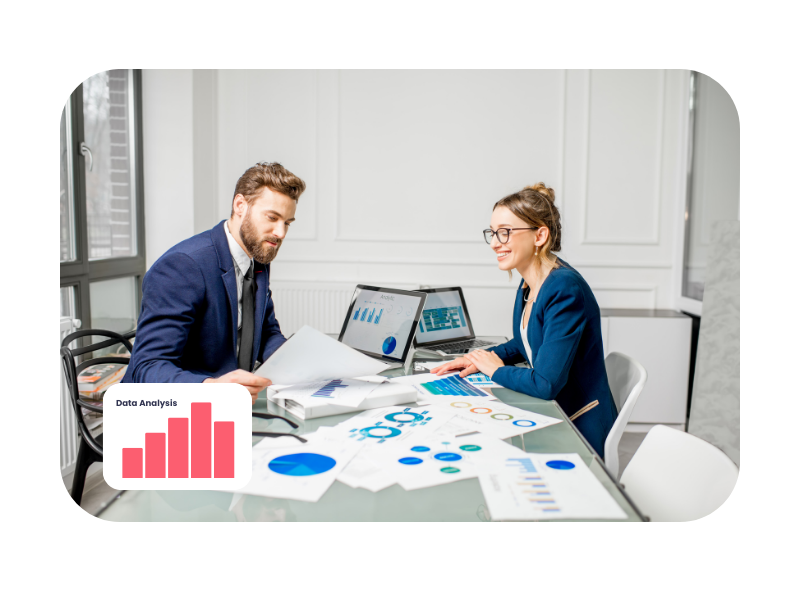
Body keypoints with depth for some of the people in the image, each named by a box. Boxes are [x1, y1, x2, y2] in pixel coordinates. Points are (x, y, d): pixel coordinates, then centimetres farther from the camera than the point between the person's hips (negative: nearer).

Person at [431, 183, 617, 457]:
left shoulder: (564, 290, -25)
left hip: (581, 430, -8)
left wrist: (496, 370, -10)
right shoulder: (529, 284, 4)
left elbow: (546, 384, -28)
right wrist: (479, 359, 4)